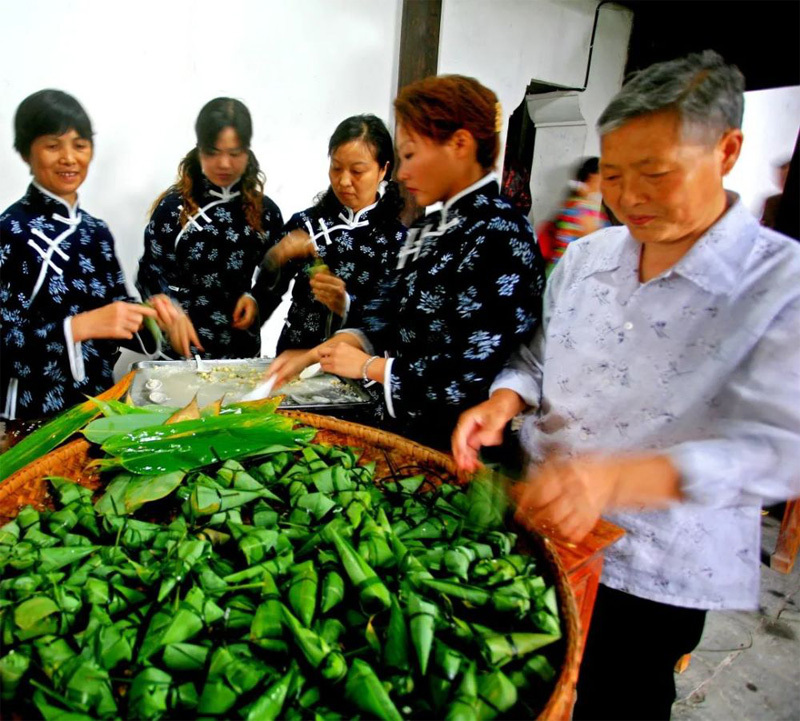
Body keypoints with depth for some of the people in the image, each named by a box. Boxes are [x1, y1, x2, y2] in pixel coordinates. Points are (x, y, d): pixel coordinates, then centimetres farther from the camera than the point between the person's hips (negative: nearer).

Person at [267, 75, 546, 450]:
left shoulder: (499, 236, -20)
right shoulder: (432, 228, 8)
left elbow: (476, 374, -25)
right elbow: (389, 314, 9)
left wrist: (370, 366, -14)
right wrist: (316, 354, -3)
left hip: (453, 448, -7)